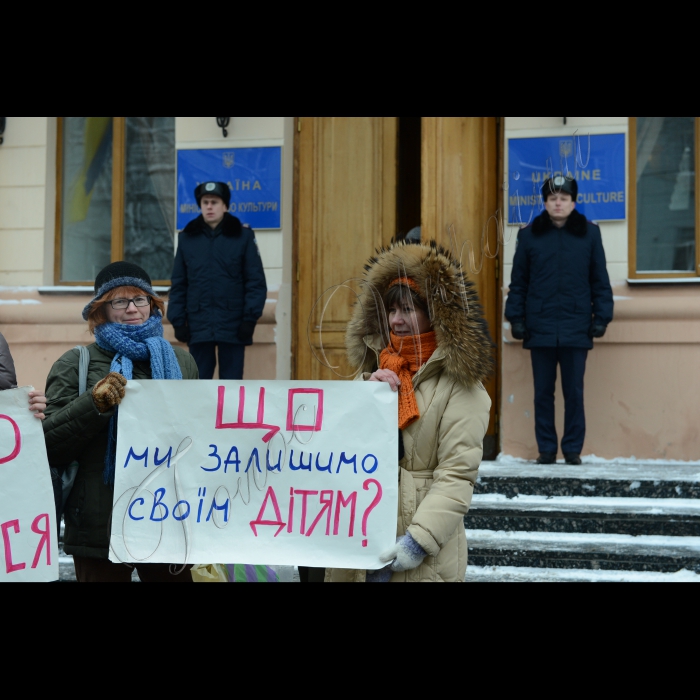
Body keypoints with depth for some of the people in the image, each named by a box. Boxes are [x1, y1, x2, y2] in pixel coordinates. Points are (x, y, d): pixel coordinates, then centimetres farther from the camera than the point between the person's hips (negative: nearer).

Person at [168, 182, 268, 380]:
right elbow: (179, 284, 8)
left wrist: (250, 318, -9)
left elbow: (256, 282, -1)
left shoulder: (243, 236, 0)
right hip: (198, 325, 2)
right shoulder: (187, 237, 7)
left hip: (233, 325, -2)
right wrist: (178, 320, 1)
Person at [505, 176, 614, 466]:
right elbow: (518, 282, 6)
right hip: (540, 328, 1)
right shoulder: (529, 235, 5)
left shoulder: (589, 234, 4)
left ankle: (573, 449, 12)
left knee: (574, 392, 4)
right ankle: (546, 449, 13)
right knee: (543, 392, 6)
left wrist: (601, 317, -1)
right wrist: (516, 318, 0)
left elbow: (600, 281, 5)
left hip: (576, 329, -1)